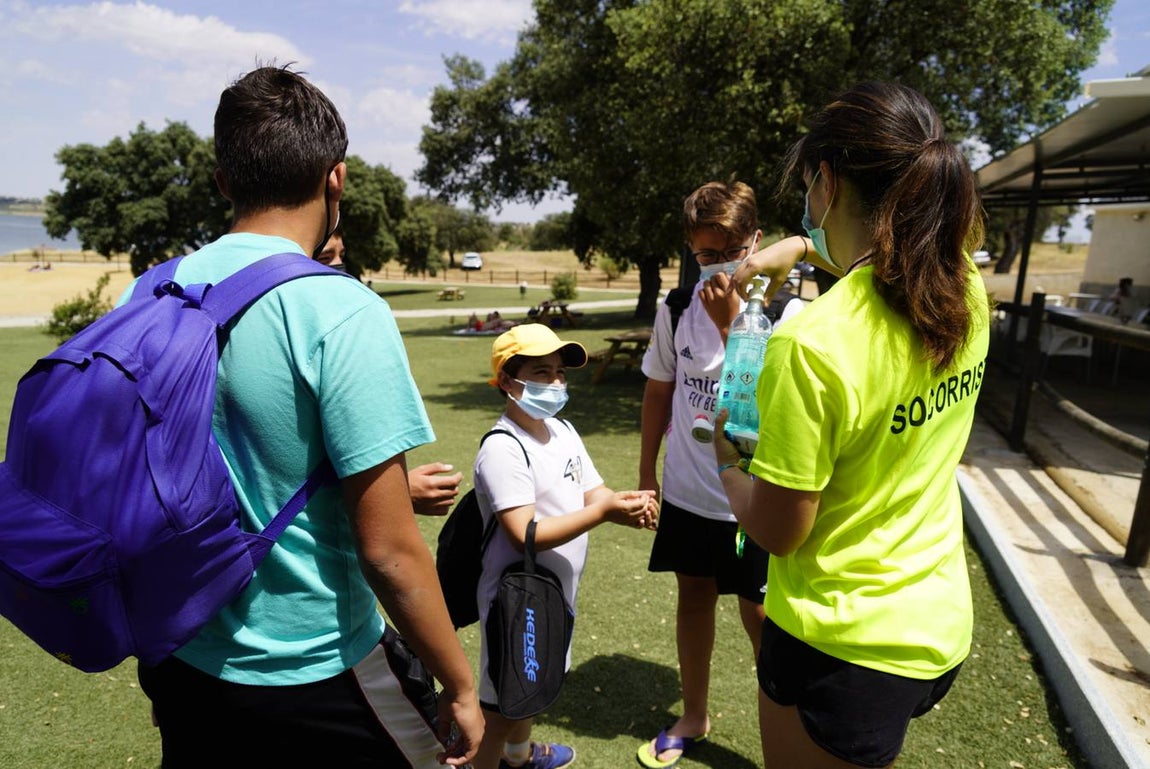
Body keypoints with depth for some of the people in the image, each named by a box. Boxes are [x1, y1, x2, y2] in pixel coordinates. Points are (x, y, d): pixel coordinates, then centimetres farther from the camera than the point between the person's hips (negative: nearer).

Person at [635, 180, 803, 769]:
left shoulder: (788, 315, -14)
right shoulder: (677, 307, -3)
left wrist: (727, 322, -27)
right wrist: (646, 472, 11)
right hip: (687, 493, 4)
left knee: (759, 616, 9)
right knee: (693, 598, 19)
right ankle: (694, 718, 42)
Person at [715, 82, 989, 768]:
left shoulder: (811, 344, -30)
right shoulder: (967, 289, -8)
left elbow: (777, 531, -20)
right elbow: (882, 250, 18)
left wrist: (726, 459, -3)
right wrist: (803, 247, 7)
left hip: (843, 643, -7)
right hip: (942, 624, 7)